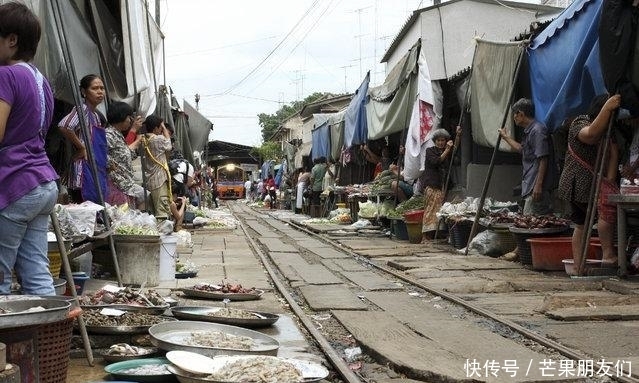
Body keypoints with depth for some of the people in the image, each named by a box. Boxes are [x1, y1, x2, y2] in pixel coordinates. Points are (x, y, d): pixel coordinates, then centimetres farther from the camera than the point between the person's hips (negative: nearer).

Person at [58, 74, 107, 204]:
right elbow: (64, 126, -27)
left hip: (98, 172, 9)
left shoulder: (96, 115, 18)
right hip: (85, 171, -9)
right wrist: (81, 148, -17)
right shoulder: (82, 110, -8)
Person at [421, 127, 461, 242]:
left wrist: (457, 136, -16)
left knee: (440, 210, 0)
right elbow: (436, 162, -15)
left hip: (442, 185, 5)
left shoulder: (448, 151, 16)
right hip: (431, 185, -5)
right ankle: (425, 236, -10)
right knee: (431, 209, -9)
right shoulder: (430, 151, 1)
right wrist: (446, 150, -18)